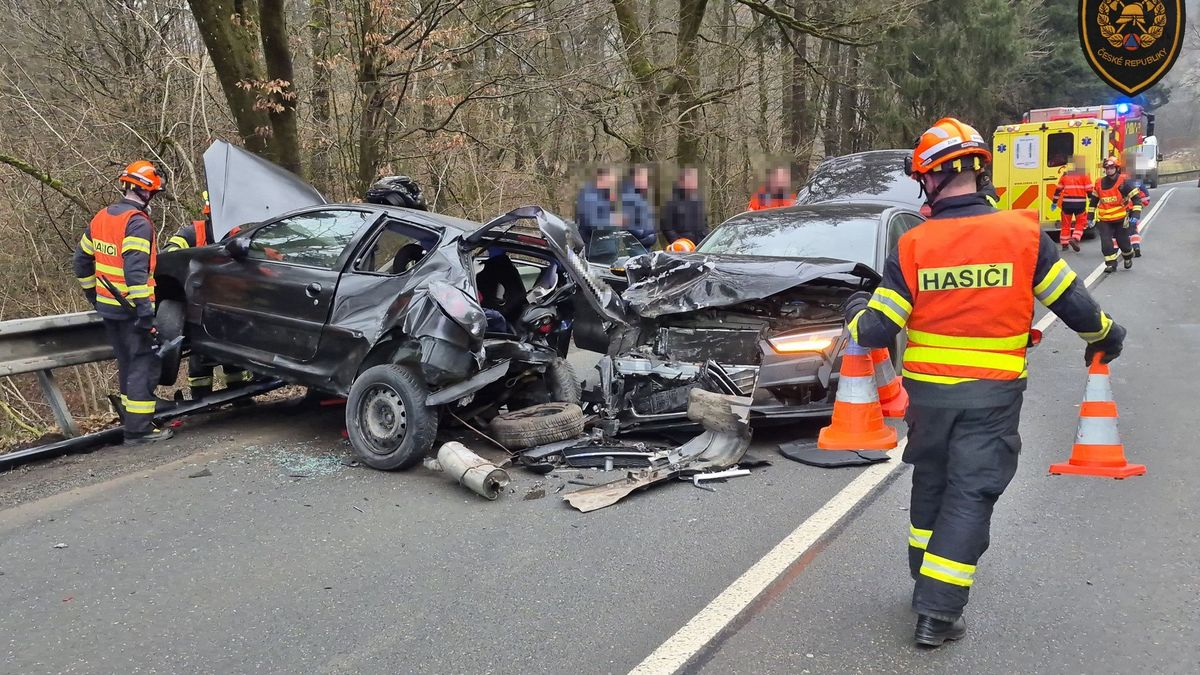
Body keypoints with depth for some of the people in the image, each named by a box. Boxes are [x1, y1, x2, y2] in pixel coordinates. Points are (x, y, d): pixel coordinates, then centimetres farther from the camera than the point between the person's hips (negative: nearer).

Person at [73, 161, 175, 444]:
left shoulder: (100, 218, 12)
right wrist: (146, 310, -24)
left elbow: (82, 261, 20)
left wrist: (94, 294, 28)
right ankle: (139, 429, -4)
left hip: (107, 307, 9)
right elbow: (135, 270, -25)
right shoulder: (138, 223, -16)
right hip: (130, 309, -9)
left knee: (128, 365, 18)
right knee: (144, 366, -4)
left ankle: (133, 421, 25)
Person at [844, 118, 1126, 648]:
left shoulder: (912, 246, -9)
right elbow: (1073, 304, 1)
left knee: (930, 484, 21)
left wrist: (856, 311, 15)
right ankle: (937, 613, 2)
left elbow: (875, 332, -8)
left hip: (927, 391, 1)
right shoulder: (1022, 233, -8)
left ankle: (926, 582, 35)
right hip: (993, 394, -1)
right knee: (970, 494, 4)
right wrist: (1106, 336, 22)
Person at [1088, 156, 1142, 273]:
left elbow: (1137, 198, -8)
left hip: (1121, 219, -3)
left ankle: (1128, 257, 37)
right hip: (1104, 220, 3)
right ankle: (1111, 264, 1)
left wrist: (1135, 215, -17)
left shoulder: (1124, 182, -9)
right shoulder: (1099, 184, 4)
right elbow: (1093, 200, 16)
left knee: (1123, 241, 7)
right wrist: (1090, 216, 14)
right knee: (1106, 242, -10)